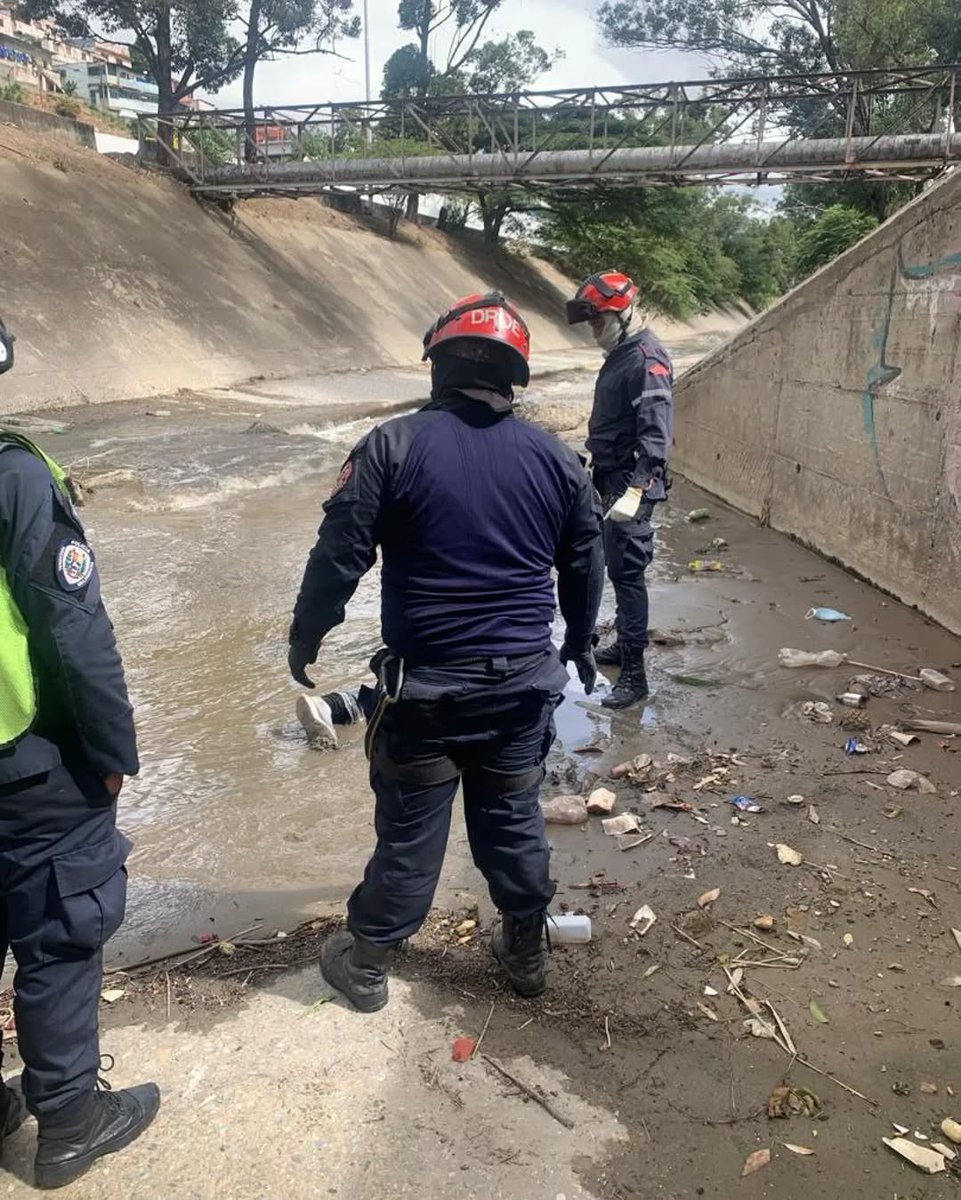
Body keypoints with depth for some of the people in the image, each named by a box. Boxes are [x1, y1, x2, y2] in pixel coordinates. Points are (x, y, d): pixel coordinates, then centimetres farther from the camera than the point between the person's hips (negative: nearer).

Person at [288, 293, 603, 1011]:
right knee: (515, 819, 19)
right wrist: (580, 646, 26)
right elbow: (585, 569, 10)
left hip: (426, 683, -3)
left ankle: (367, 963, 29)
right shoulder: (557, 459, 1)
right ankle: (526, 950, 36)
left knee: (410, 829, 11)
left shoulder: (394, 446, -11)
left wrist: (305, 640, 4)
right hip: (524, 681, 3)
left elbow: (339, 555, -11)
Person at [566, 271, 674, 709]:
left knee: (628, 572, -9)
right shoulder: (619, 356, 15)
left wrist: (636, 490, -31)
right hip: (613, 480, 10)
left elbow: (657, 432, -24)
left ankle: (634, 673, -5)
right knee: (618, 568, 17)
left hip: (631, 485, -10)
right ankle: (625, 643, 32)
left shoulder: (647, 359, -16)